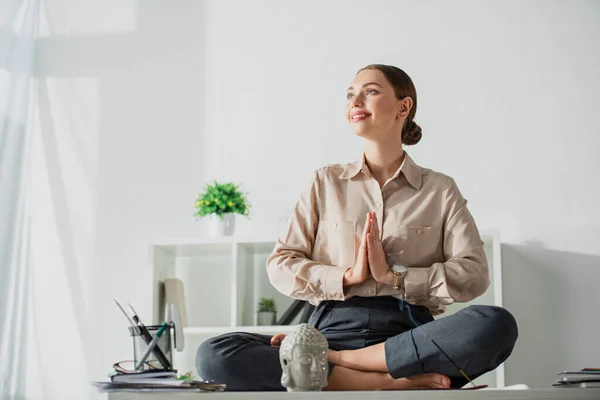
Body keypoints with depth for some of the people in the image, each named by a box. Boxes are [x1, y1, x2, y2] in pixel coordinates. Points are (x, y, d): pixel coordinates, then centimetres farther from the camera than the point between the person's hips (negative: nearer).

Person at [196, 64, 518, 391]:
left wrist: (393, 276, -9)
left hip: (409, 337, 0)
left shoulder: (440, 190, 11)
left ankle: (333, 363, -22)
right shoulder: (326, 182, 14)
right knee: (214, 356, -25)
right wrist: (347, 276, -7)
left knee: (497, 325, -32)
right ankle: (389, 382, -26)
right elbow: (280, 265, 7)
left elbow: (473, 275, 0)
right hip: (334, 330, 1)